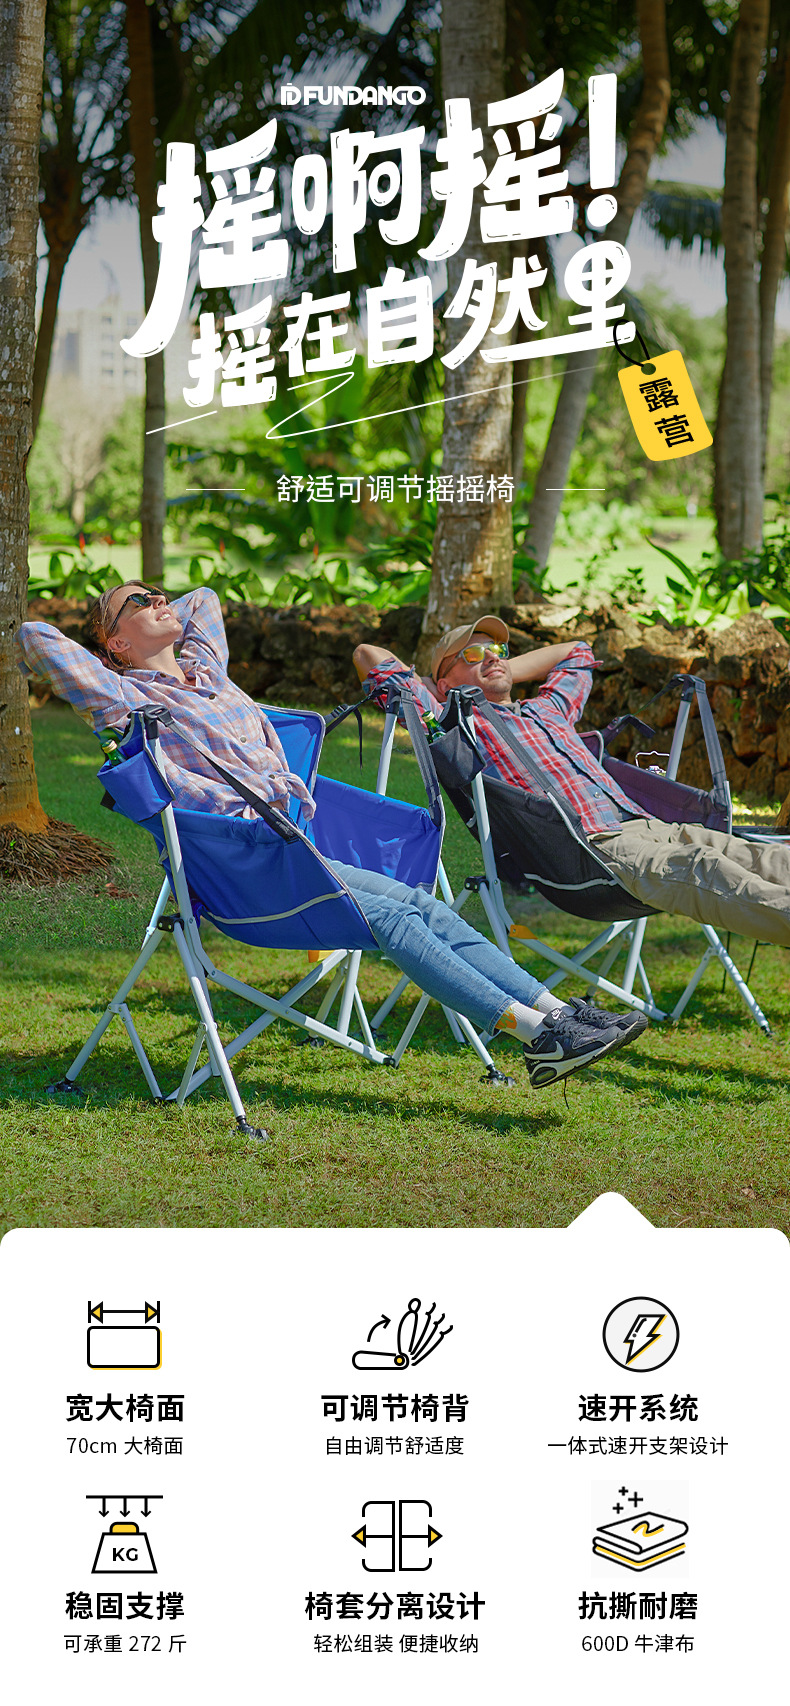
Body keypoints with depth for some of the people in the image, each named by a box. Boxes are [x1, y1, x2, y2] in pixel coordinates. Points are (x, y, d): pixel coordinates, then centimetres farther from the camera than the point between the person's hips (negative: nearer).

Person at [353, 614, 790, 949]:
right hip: (590, 845, -8)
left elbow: (575, 653, 54)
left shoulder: (546, 711, 34)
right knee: (702, 869, -37)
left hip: (647, 824, 8)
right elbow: (369, 657, 13)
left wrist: (504, 672, 41)